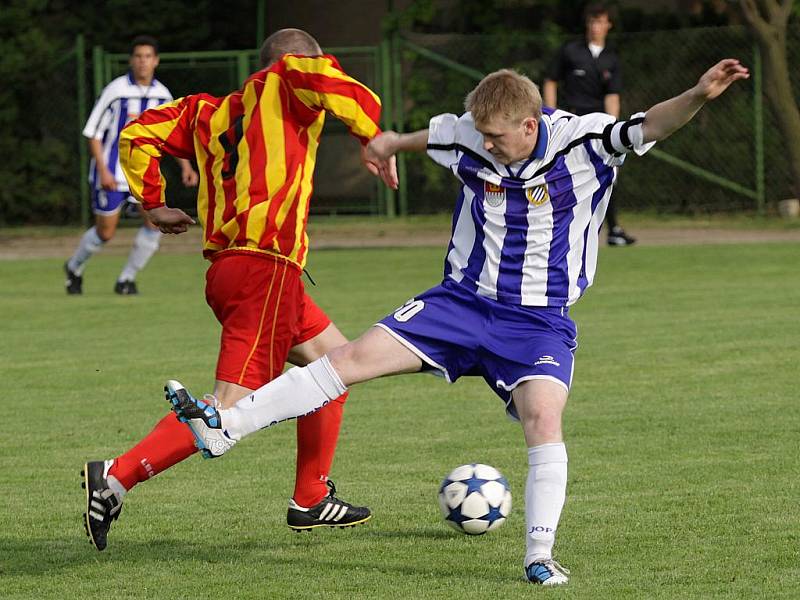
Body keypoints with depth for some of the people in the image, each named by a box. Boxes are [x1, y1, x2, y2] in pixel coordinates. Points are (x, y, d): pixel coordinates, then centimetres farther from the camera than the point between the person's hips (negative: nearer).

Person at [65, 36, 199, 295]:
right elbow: (93, 133, -9)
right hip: (111, 172, -4)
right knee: (105, 233, 1)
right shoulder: (116, 90, -12)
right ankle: (74, 268, 31)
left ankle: (126, 280, 1)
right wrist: (103, 171, -18)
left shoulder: (162, 94, 2)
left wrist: (186, 166, 0)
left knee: (156, 221, -14)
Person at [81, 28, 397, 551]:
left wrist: (153, 202, 25)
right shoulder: (285, 87, 1)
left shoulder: (207, 112, 19)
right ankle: (117, 477, -22)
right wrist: (374, 137, -10)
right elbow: (328, 80, -20)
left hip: (227, 267, 9)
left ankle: (311, 501, 25)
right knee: (234, 406, -14)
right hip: (266, 268, -9)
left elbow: (138, 136, 18)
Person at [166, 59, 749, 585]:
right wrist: (393, 142, 36)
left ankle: (540, 554, -17)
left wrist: (699, 95, -48)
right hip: (464, 301, 3)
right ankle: (225, 426, -2)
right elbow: (433, 134, 19)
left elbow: (649, 127, -30)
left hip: (540, 320, -3)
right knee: (352, 357, -4)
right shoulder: (468, 138, -5)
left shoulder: (580, 141, -16)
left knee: (543, 418, -26)